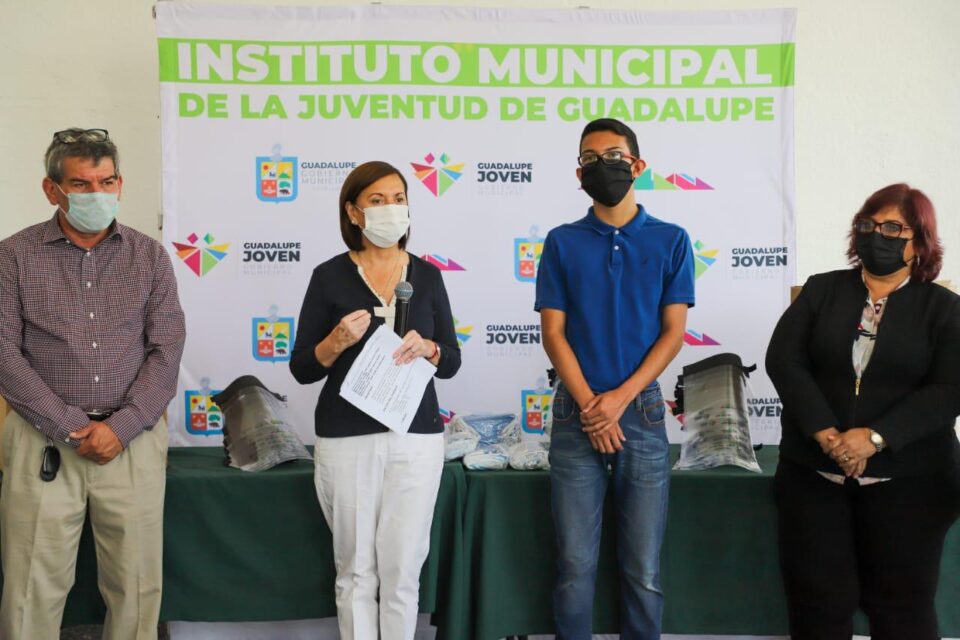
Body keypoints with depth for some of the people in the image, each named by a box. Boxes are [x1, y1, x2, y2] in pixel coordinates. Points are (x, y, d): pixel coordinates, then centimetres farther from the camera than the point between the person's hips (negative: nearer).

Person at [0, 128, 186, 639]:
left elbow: (166, 350, 2)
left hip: (133, 438, 1)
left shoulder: (149, 256, 7)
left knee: (137, 585, 6)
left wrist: (121, 427, -9)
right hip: (44, 441, -1)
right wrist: (70, 427, -10)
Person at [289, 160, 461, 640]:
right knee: (356, 572, 5)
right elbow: (302, 369, 0)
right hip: (346, 439, -1)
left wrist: (426, 348, -13)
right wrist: (337, 342, -19)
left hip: (417, 438, 2)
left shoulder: (426, 275, 6)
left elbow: (452, 362, 8)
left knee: (402, 572, 4)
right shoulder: (330, 276, -1)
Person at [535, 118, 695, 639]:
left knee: (644, 570, 4)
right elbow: (553, 333, 1)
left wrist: (621, 397, -11)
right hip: (577, 414, 0)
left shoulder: (670, 241, 5)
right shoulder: (562, 243, 6)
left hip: (642, 410, 0)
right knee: (575, 564, 2)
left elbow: (673, 332, 0)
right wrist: (591, 406, -10)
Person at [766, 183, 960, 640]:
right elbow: (783, 360, -3)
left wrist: (875, 438, -21)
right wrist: (824, 432, -16)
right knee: (818, 601, 7)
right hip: (813, 472, 2)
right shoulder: (821, 290, 8)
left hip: (906, 478, -1)